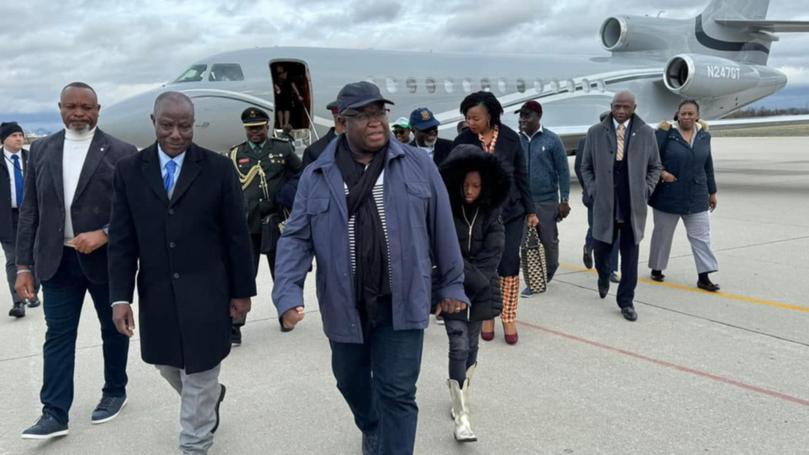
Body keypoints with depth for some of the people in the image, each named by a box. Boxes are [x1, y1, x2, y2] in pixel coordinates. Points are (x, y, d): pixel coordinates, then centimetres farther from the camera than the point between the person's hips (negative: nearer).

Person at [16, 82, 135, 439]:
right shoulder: (41, 150, 6)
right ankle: (54, 413, 10)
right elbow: (29, 211, 6)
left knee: (113, 329, 13)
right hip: (57, 260, 3)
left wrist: (104, 234, -22)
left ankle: (115, 392, 32)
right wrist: (24, 265, 3)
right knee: (57, 335, 4)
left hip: (106, 259, -2)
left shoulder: (121, 153, -7)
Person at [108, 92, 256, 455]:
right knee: (169, 366, 19)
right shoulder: (129, 171, 1)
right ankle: (211, 397, 49)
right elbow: (121, 240, 1)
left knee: (199, 375, 4)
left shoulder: (218, 168, -5)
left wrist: (241, 291, -2)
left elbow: (236, 236, -3)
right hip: (156, 294, 4)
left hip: (205, 292, -3)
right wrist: (120, 297, -5)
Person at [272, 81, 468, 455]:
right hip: (344, 305, 3)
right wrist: (288, 294, -16)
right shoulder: (316, 176, -1)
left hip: (401, 303, -2)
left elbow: (442, 229, 3)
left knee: (397, 393, 0)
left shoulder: (418, 165, -2)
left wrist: (451, 283, 6)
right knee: (351, 382, 22)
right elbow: (296, 238, -3)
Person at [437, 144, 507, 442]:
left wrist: (478, 281, -13)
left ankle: (459, 396, 30)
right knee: (459, 345, -11)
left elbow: (493, 254, -5)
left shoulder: (490, 212, -2)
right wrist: (474, 280, -15)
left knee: (472, 345, 10)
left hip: (481, 289, 3)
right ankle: (462, 417, -9)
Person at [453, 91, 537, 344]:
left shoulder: (510, 139, -4)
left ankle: (508, 319, 13)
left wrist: (530, 210, 5)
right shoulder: (462, 142, -7)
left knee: (509, 264, 0)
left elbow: (521, 176, 4)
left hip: (511, 212, 0)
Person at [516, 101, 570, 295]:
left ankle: (550, 270, 32)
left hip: (547, 200, -2)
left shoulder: (552, 140, -4)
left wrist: (564, 200, -7)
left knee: (549, 240, 7)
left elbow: (563, 171, -3)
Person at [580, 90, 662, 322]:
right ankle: (604, 279, 40)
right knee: (601, 250, 7)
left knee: (630, 257, 3)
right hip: (604, 204, 0)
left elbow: (654, 166, 12)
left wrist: (646, 190, 2)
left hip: (633, 206, 0)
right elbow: (586, 166, 10)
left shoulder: (646, 133, 3)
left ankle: (626, 302, 15)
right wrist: (593, 191, 0)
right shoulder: (595, 132, 2)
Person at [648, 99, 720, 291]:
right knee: (662, 234, 10)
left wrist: (712, 192, 16)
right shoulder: (666, 132, -8)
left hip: (696, 198, 4)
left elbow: (708, 166, 14)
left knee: (701, 236, 1)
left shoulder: (704, 135, 7)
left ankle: (704, 277, 4)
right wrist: (661, 173, -23)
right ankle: (656, 269, 28)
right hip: (668, 195, -4)